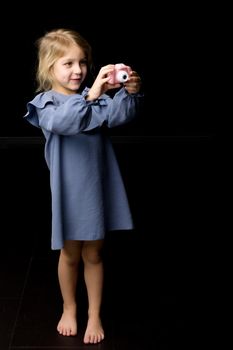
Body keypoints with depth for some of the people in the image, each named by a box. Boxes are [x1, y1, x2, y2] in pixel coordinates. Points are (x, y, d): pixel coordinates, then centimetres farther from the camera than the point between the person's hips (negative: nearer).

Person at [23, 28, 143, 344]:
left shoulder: (96, 97, 3)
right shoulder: (45, 103, -9)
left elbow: (118, 115, -16)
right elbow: (65, 121, -32)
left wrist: (130, 93, -34)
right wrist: (91, 95, -44)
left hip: (96, 189, 2)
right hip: (68, 192, -2)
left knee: (93, 254, 14)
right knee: (70, 254, 16)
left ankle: (94, 314, 29)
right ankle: (69, 308, 38)